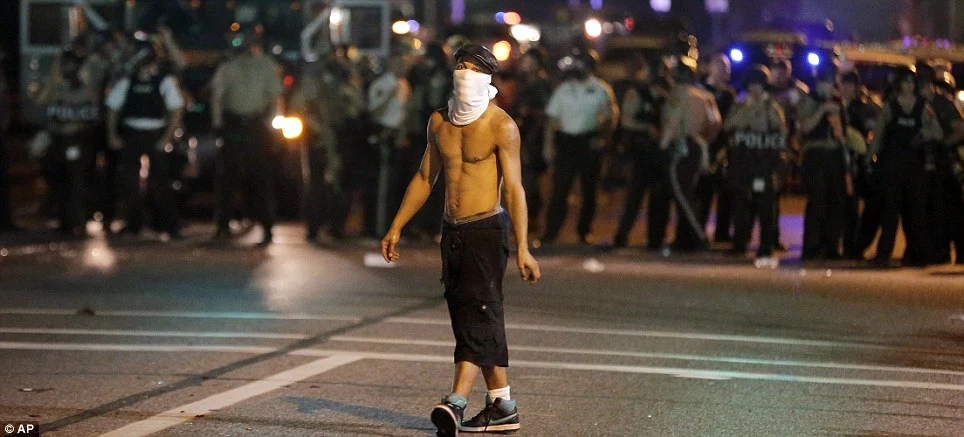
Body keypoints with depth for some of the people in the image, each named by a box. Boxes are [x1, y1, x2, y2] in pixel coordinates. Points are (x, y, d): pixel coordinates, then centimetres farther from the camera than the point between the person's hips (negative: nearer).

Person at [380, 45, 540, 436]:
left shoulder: (501, 125, -8)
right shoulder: (439, 122, 11)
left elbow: (514, 189, -12)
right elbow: (424, 179, 20)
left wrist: (522, 249, -19)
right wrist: (396, 228, 16)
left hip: (486, 231, -7)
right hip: (452, 231, 7)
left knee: (478, 313, -14)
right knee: (472, 318, 9)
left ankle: (456, 402, -26)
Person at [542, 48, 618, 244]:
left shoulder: (601, 90, 2)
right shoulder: (564, 89, 9)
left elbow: (612, 117, 4)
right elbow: (553, 118, 11)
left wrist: (603, 138, -9)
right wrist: (549, 145, 2)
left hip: (590, 142, -1)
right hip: (566, 141, 1)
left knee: (589, 189, 6)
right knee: (559, 189, -5)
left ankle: (584, 231, 19)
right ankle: (550, 233, -7)